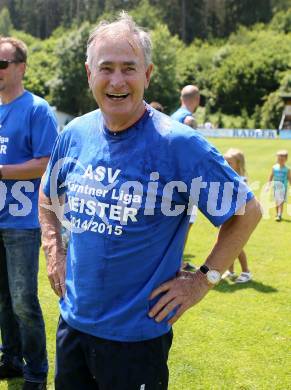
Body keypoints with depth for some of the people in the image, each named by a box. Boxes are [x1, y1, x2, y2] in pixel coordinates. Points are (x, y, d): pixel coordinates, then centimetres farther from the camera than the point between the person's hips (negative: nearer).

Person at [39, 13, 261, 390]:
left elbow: (247, 211, -11)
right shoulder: (75, 133, -1)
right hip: (73, 321, 5)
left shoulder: (177, 143, -17)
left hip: (138, 333, -5)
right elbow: (48, 195, 19)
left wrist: (204, 278, -12)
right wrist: (53, 250, 8)